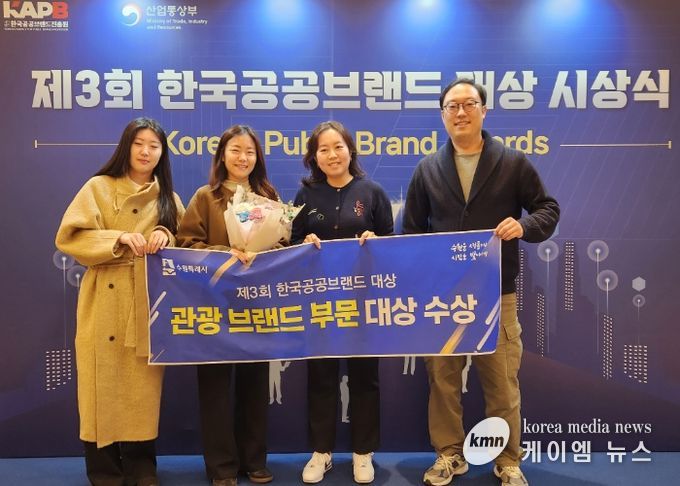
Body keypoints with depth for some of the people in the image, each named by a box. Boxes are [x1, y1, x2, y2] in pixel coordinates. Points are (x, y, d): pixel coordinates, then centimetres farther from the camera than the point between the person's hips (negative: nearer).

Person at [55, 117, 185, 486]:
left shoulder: (168, 198, 13)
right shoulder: (98, 187, 2)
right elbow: (69, 237, -6)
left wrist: (166, 237, -11)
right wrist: (119, 239, -18)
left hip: (149, 307, 3)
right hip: (106, 305, -3)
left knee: (144, 388, 6)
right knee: (105, 385, 0)